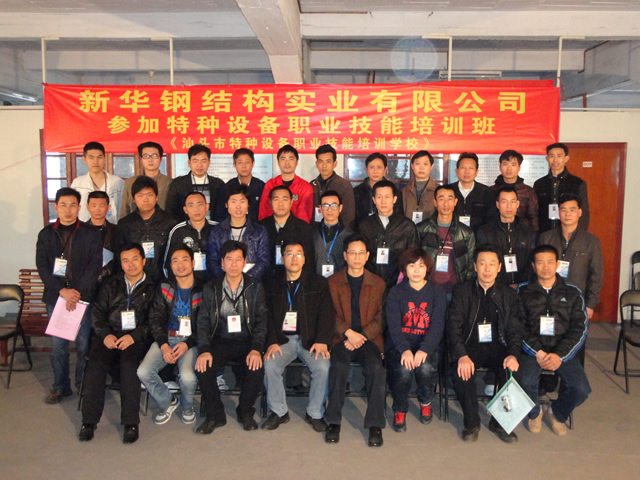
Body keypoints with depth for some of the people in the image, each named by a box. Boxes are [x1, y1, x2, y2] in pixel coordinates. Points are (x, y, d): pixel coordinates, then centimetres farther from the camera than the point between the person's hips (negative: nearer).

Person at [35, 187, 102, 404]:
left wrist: (77, 292, -13)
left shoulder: (91, 234, 3)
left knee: (84, 344, 0)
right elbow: (42, 267, 2)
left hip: (83, 296, -2)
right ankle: (60, 386, 20)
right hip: (55, 297, 2)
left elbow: (95, 266, -3)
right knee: (58, 345, 5)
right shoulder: (46, 234, 9)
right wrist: (62, 290, -11)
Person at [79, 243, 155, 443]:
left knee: (129, 365, -31)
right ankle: (89, 421, -10)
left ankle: (131, 422, -21)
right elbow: (97, 313, 14)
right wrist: (105, 334, -4)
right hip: (109, 335, 3)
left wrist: (134, 336, -15)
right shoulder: (111, 284, 19)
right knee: (95, 366, -24)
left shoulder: (152, 288, 8)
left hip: (137, 337, -3)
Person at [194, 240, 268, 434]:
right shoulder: (211, 288, 6)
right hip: (221, 341, 1)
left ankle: (245, 413, 0)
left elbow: (262, 320, -2)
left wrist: (256, 349, -17)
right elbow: (203, 320, 1)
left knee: (256, 368, -28)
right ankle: (215, 416, -2)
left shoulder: (255, 287, 3)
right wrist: (204, 350, -15)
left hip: (247, 341, -1)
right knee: (203, 368, -25)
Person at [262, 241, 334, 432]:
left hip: (310, 339, -1)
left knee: (322, 367, -27)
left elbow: (326, 314, -1)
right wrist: (272, 342, -12)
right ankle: (279, 412, -3)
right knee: (269, 365, -25)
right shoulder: (273, 286, 13)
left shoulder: (318, 283, 7)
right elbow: (269, 317, 5)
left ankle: (315, 413, -4)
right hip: (283, 339, 2)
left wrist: (322, 341, -16)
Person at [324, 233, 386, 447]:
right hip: (342, 337, 0)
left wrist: (362, 337, -9)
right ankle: (334, 421, -16)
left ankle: (375, 424, -17)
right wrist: (348, 332, -12)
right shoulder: (333, 282, 11)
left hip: (369, 338, 1)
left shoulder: (378, 283, 13)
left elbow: (380, 318, 7)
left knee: (376, 368, -29)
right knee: (339, 365, -30)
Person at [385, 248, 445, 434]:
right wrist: (405, 349, -25)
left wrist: (424, 350, -24)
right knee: (403, 370, -30)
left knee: (426, 368, -31)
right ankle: (399, 411, -2)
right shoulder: (395, 292, 5)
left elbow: (437, 325, -6)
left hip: (427, 345, 1)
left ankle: (425, 402, 4)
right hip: (399, 345, 0)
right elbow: (393, 325, -6)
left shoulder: (437, 292, 5)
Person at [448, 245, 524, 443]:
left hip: (497, 347, 2)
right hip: (469, 346, -2)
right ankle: (471, 423, -8)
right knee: (462, 371, -31)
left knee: (511, 370, -27)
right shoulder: (462, 291, 2)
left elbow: (516, 330, 3)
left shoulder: (509, 294, 8)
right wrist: (462, 355, -24)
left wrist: (513, 355, -19)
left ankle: (499, 422, -3)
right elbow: (453, 325, -7)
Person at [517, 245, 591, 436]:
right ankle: (534, 413, 8)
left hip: (563, 350, 2)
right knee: (526, 382, -29)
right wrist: (538, 352, -15)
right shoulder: (523, 291, 6)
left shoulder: (572, 292, 10)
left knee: (581, 389, -21)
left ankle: (556, 413, 15)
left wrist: (560, 355, -11)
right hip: (532, 349, -1)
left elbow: (580, 328, 3)